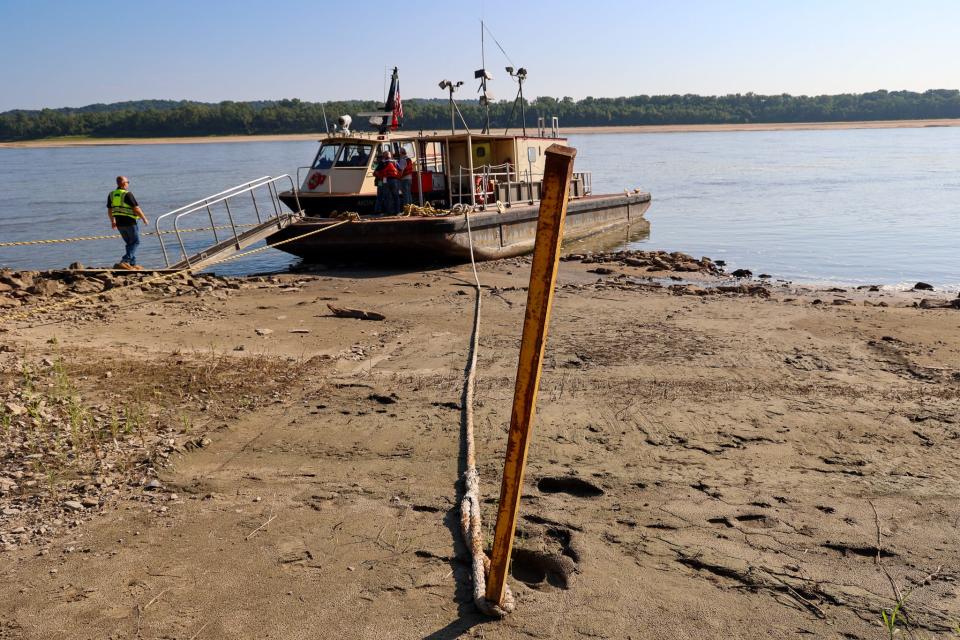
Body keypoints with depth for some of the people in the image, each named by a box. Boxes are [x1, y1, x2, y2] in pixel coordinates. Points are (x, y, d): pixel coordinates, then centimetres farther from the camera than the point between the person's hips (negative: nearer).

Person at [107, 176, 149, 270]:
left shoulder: (111, 194, 7)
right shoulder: (127, 194, -14)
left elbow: (109, 210, 13)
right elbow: (136, 209, -14)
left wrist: (112, 221, 26)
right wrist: (144, 219, -2)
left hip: (119, 223, 7)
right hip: (130, 222, -7)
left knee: (129, 243, 17)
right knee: (135, 242, 3)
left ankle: (133, 264, 18)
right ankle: (123, 262, -10)